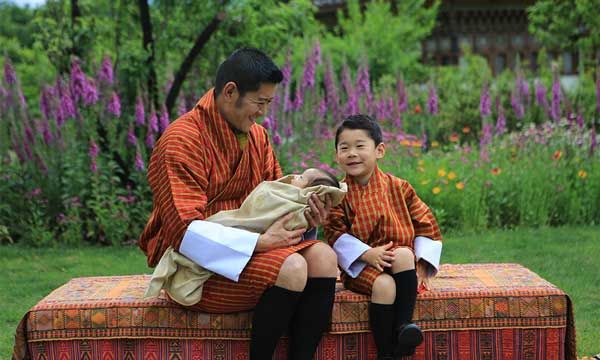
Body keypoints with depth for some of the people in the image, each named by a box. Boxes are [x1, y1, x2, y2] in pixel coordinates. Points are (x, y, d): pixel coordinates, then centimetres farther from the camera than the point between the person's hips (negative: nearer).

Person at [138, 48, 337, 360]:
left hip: (251, 248, 8)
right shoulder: (183, 139, -16)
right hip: (197, 263, -7)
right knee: (291, 268, -28)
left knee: (322, 257, -16)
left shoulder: (257, 135, 9)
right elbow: (185, 230, -22)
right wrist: (259, 242, -25)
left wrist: (305, 217, -7)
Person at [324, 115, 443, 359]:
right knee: (384, 285, -32)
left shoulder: (398, 187, 5)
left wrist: (420, 261, -5)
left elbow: (426, 225, 7)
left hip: (402, 260, 2)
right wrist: (367, 253, -20)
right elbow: (336, 235, -6)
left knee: (404, 255, -33)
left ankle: (403, 325, -30)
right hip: (361, 265, -2)